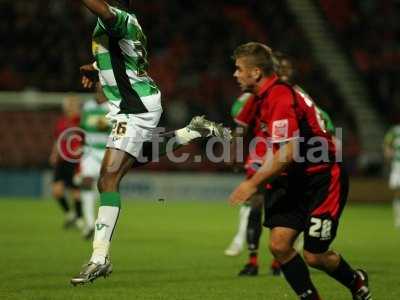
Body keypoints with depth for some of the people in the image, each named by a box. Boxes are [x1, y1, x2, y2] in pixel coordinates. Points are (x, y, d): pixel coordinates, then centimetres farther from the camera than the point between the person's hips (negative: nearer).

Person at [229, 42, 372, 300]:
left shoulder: (280, 97, -21)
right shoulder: (265, 97, 10)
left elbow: (288, 154, -26)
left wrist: (254, 183, -19)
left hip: (323, 179, -9)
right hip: (296, 182, 9)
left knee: (315, 256, -4)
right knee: (279, 244, -7)